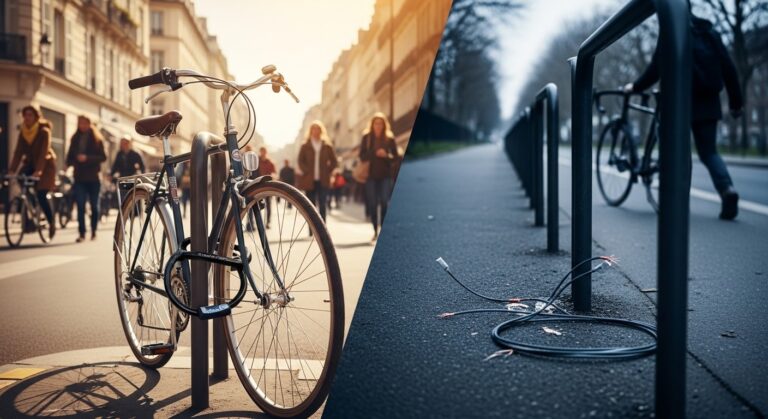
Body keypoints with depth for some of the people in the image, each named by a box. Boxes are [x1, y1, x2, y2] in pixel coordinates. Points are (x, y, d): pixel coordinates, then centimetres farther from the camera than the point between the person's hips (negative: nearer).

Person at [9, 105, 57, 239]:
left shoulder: (44, 131, -17)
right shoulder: (23, 132, -2)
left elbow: (44, 152, -27)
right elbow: (18, 152, -8)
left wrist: (38, 170, -39)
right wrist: (12, 170, -20)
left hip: (45, 164, -5)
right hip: (30, 163, 5)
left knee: (41, 195, -15)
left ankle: (51, 223, 4)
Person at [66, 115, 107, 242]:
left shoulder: (96, 139, 1)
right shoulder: (75, 139, 11)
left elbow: (103, 157, -5)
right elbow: (70, 156, 14)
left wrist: (87, 158, -18)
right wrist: (71, 162, -7)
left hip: (93, 177, -2)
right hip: (79, 177, 2)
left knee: (94, 206, 6)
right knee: (80, 206, -6)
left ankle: (93, 232, 18)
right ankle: (82, 233, -6)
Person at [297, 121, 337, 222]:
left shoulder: (327, 146, 8)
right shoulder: (305, 146, 6)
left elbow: (333, 161, 11)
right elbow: (300, 161, 3)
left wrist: (327, 171, 1)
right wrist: (307, 172, -8)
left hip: (323, 180, 0)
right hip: (309, 180, 0)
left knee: (322, 206, -4)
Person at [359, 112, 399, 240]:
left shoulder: (389, 138, 2)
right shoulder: (366, 137, 4)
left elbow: (396, 157, 3)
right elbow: (362, 156, 2)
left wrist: (386, 156, -17)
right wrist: (375, 154, -16)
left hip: (385, 175, -1)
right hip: (371, 175, 1)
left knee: (384, 202, -10)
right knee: (372, 204, 3)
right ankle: (375, 231, 12)